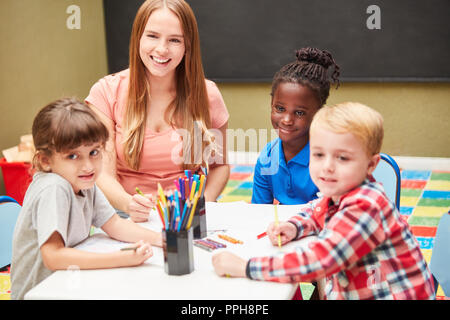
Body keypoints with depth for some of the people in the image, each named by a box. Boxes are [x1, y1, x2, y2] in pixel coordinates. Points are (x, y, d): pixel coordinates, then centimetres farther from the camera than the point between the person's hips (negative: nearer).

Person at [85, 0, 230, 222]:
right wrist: (128, 204, -29)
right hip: (129, 220, -1)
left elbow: (220, 165, 13)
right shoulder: (107, 93, -4)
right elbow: (103, 174, -8)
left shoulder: (207, 96, 0)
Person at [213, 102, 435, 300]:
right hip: (345, 294, 8)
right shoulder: (334, 196, 0)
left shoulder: (365, 207, -26)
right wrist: (293, 227, 1)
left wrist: (245, 267, -28)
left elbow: (316, 262, -32)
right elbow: (314, 211, 24)